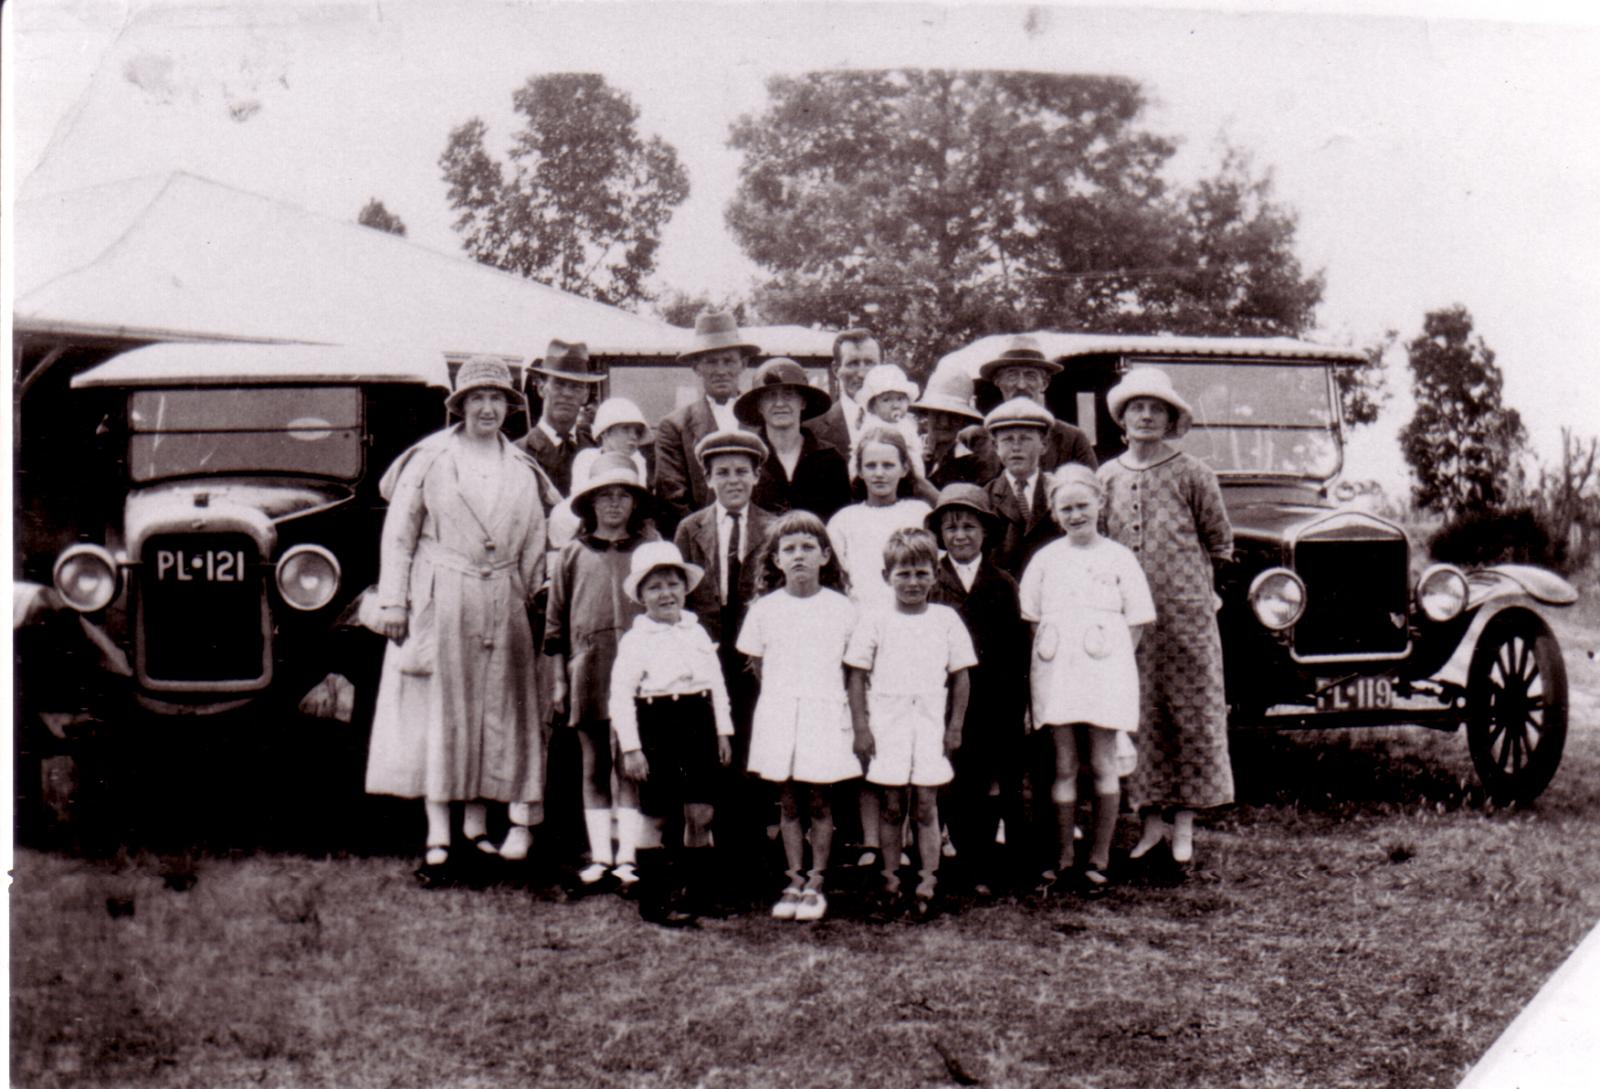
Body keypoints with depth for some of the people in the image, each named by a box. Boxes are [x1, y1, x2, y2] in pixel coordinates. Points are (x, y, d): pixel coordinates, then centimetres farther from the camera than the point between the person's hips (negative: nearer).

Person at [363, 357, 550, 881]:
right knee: (436, 713, -2)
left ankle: (476, 827, 17)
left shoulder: (522, 469, 12)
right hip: (439, 600, -4)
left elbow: (533, 548, 12)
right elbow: (398, 533, -1)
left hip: (500, 607, 4)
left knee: (492, 712, 7)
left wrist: (531, 604, 6)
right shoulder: (430, 458, 1)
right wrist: (391, 602, -6)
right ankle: (437, 838, 1)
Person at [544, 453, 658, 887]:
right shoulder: (573, 554, 10)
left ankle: (628, 856, 4)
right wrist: (558, 680, 8)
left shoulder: (650, 546, 6)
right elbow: (556, 623, 12)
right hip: (589, 670, 2)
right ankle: (599, 856, 12)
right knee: (594, 766, 6)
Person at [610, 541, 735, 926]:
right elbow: (620, 696, -7)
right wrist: (630, 747, -11)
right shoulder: (635, 639, -4)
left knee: (701, 814, 1)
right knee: (668, 818, 1)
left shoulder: (697, 632, 11)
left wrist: (722, 731, 10)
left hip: (698, 724, 4)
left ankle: (699, 890, 16)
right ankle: (657, 898, 14)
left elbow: (717, 683, 15)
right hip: (656, 726, -4)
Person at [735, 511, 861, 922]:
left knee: (819, 802, 3)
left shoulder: (841, 608, -1)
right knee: (788, 803, 7)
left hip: (824, 714, -1)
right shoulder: (764, 609, 2)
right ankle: (795, 881, 17)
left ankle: (815, 883, 13)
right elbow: (758, 664, 12)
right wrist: (785, 693, 8)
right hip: (778, 715, 2)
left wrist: (820, 693, 4)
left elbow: (851, 665, 6)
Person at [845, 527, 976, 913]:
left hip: (930, 724, 1)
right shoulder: (875, 620, 2)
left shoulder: (945, 619, 5)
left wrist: (955, 727, 4)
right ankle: (890, 879, 12)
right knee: (891, 807, 5)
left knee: (925, 806, 2)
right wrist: (860, 727, -3)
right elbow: (857, 676, 2)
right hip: (887, 724, 0)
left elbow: (960, 676, 8)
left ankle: (928, 881, 4)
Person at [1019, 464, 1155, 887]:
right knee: (1064, 767, 4)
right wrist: (1048, 658, 0)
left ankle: (1099, 857, 10)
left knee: (1102, 765, 2)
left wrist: (1115, 660, -5)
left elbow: (1136, 621, 5)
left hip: (1104, 673, -1)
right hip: (1055, 673, 1)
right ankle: (1063, 858, 10)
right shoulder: (1045, 559, 8)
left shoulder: (1118, 557, 3)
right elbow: (1032, 618, 11)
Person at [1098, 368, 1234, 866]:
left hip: (1185, 614, -2)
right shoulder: (1105, 477, 8)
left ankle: (1184, 821, 9)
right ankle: (1151, 817, 14)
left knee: (1191, 715, 1)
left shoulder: (1192, 474, 0)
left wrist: (1189, 581, 7)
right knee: (1139, 716, 5)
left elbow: (1219, 543, 7)